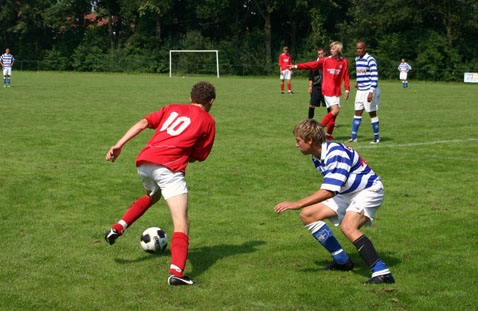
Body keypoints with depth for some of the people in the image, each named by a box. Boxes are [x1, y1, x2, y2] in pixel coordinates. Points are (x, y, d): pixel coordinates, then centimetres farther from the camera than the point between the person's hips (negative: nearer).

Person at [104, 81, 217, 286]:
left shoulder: (173, 108, 24)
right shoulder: (207, 121, 14)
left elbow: (143, 123, 10)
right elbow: (199, 156, 13)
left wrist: (119, 145, 4)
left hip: (144, 163, 6)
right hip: (169, 168, -6)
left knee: (152, 196, 38)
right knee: (181, 223, -8)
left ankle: (117, 228, 27)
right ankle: (176, 272, -25)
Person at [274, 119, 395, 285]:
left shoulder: (336, 154, -30)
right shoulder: (317, 157, 0)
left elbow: (328, 191, -37)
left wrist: (297, 204, -38)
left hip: (369, 190, -10)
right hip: (346, 194, 10)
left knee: (348, 227, -34)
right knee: (307, 215, 3)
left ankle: (382, 273, -34)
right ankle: (342, 261, 12)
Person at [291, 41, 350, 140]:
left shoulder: (344, 62, 2)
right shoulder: (325, 60, -3)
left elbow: (346, 76, 4)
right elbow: (312, 65, -3)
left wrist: (347, 90, 0)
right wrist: (297, 66, -8)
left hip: (337, 90, 4)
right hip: (327, 89, -4)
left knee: (335, 112, 4)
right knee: (335, 110, -15)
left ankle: (328, 134, 12)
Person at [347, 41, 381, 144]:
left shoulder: (370, 60, -16)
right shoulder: (357, 59, 10)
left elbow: (374, 77, -20)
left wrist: (371, 92, -25)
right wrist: (357, 80, 9)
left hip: (369, 90, -7)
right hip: (360, 90, 7)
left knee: (372, 113, 1)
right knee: (357, 112, 6)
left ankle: (376, 137, 12)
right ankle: (353, 137, 9)